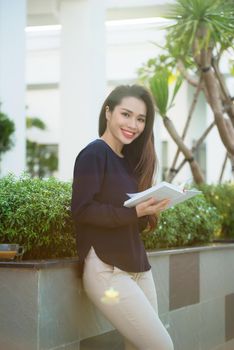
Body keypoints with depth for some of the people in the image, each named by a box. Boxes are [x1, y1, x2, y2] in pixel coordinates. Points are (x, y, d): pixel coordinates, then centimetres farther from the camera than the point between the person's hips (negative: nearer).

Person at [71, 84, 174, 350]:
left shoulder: (129, 160, 15)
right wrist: (135, 212, -24)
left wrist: (150, 210, -4)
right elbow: (82, 210, -18)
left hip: (139, 268, 8)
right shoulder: (94, 154, -9)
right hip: (106, 270, -8)